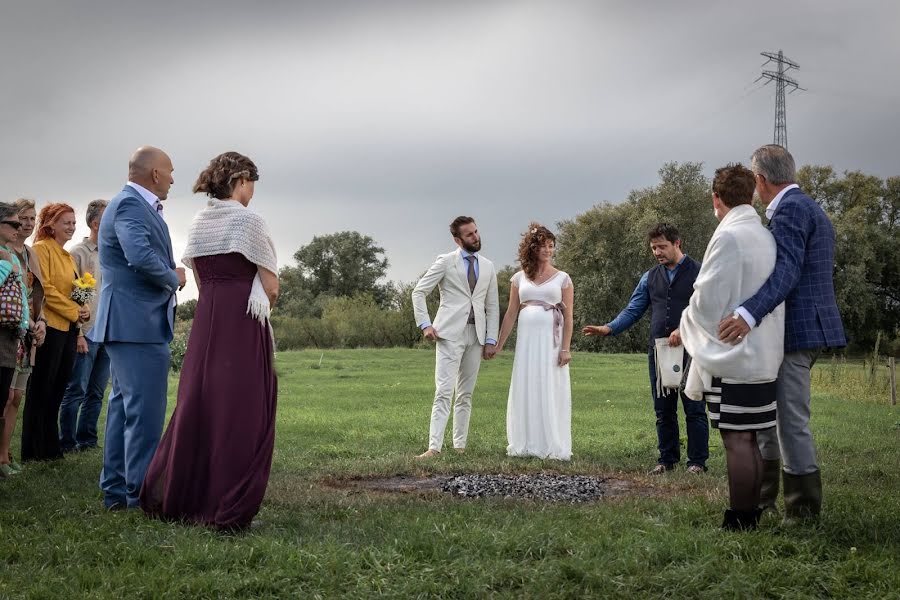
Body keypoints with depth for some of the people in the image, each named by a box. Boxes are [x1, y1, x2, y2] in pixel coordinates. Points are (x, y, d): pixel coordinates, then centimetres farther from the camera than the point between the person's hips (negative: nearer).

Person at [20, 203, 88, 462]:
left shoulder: (67, 256, 20)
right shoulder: (42, 249, -7)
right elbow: (44, 288, -15)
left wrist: (82, 310, 4)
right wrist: (74, 311, -14)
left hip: (68, 328, 8)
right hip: (50, 326, -8)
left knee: (57, 390, 11)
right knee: (41, 389, -2)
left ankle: (50, 447, 18)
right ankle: (33, 450, 4)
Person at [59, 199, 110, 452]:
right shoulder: (78, 254, -3)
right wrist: (78, 333, -13)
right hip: (87, 333, -6)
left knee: (97, 392, 9)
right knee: (76, 391, -4)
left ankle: (87, 440, 16)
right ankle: (67, 442, 3)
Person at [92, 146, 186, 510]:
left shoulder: (135, 204, 19)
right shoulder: (130, 204, -14)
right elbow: (141, 257, -28)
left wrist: (171, 276, 2)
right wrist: (174, 278, -12)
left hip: (128, 324, 11)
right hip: (138, 323, -11)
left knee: (125, 406, 14)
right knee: (145, 409, -8)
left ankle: (116, 491, 21)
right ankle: (141, 494, -4)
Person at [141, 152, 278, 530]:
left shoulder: (198, 224, 12)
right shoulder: (248, 221, -7)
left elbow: (201, 282, 15)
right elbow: (271, 287, -7)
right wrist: (264, 303, 12)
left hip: (205, 320, 7)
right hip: (244, 325, -6)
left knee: (197, 403, 12)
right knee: (240, 411, -2)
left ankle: (171, 497, 15)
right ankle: (227, 508, -1)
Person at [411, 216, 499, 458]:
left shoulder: (488, 267, 13)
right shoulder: (445, 262, 1)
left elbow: (492, 306, 14)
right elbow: (419, 292, 1)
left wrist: (491, 339, 6)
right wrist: (424, 324, -9)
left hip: (476, 336, 4)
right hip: (450, 333, -4)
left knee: (466, 394, 7)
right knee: (444, 391, -12)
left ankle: (460, 445, 12)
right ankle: (434, 447, -16)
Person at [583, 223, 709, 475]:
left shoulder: (698, 273, -1)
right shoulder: (650, 278, 14)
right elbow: (633, 310, 9)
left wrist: (684, 330, -24)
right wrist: (609, 328, -7)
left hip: (690, 351, -5)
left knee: (694, 409, -1)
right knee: (663, 411, 10)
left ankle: (697, 461, 7)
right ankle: (667, 459, 20)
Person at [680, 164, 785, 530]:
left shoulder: (728, 236, -14)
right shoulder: (767, 237, 9)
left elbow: (707, 299, -15)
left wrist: (685, 326, 5)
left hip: (732, 358, -8)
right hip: (764, 358, 8)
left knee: (737, 441, -4)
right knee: (750, 440, 13)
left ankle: (739, 521, 1)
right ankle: (751, 514, 20)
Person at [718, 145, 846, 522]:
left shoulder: (790, 208, -14)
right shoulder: (808, 208, 19)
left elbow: (786, 269, -27)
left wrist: (748, 314, -39)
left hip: (794, 331, -11)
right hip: (804, 326, 11)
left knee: (792, 421, -4)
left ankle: (803, 510, 5)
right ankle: (763, 497, 28)